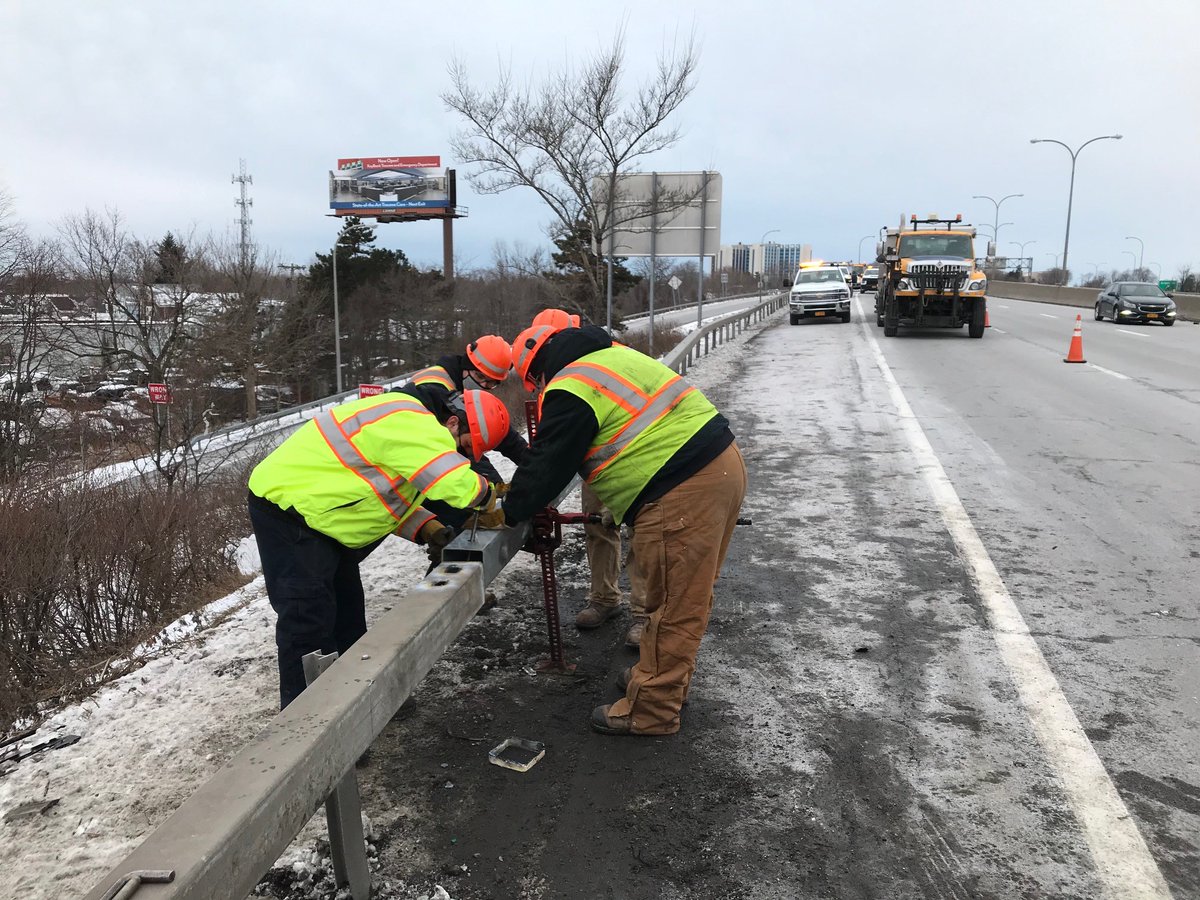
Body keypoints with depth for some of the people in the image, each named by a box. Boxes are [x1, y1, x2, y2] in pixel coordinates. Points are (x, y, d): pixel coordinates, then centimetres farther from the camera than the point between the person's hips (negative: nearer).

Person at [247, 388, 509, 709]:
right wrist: (488, 494, -11)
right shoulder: (412, 423, -26)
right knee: (308, 615, -10)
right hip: (285, 505, -11)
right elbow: (456, 484, -33)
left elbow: (392, 497, 13)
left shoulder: (412, 423, 7)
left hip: (314, 507, 11)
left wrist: (427, 528, -2)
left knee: (346, 607, 17)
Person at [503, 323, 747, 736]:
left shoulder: (570, 391, -9)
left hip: (682, 492, -10)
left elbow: (547, 466, -3)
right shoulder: (612, 355, 21)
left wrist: (509, 511, 13)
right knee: (686, 595, 20)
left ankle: (650, 710, 12)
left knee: (672, 604, 1)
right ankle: (661, 675, 35)